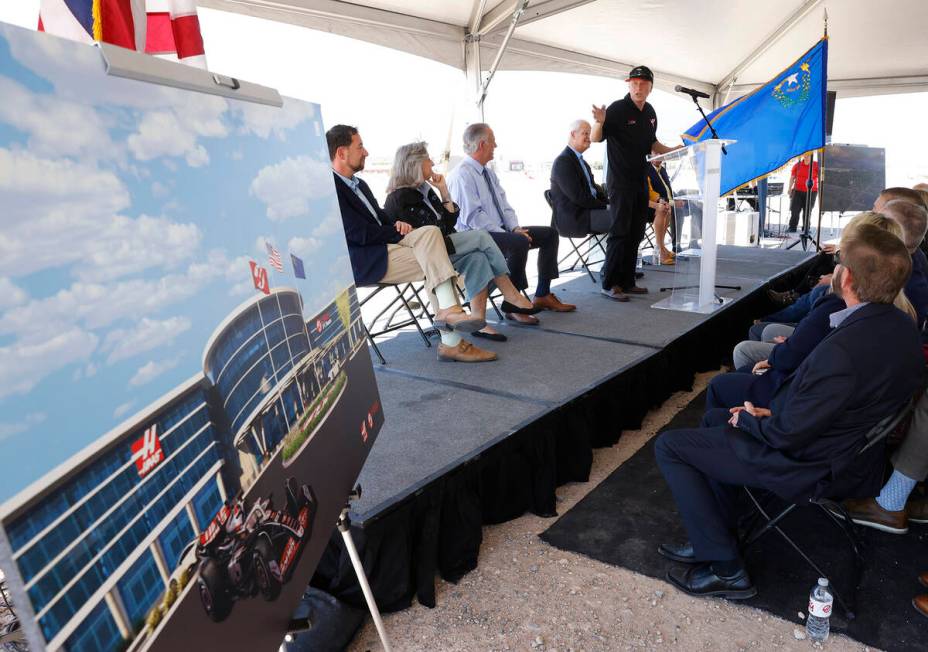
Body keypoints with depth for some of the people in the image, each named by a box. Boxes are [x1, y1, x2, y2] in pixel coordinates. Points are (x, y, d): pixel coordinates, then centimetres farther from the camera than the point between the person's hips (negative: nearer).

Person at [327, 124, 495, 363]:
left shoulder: (358, 183, 20)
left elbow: (380, 218, 24)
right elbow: (358, 234, -19)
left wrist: (397, 224, -1)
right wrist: (401, 232, -9)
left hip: (383, 246, 9)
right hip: (363, 261, -9)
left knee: (430, 232, -13)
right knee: (434, 264, -17)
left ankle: (449, 311, -18)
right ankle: (451, 342, -17)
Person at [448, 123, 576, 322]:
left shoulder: (488, 173, 16)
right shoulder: (462, 175, -13)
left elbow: (504, 206, 16)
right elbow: (472, 216, -21)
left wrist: (516, 228, -5)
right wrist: (510, 234, -21)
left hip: (499, 231, 10)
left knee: (550, 234, 3)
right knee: (519, 243, -36)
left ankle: (542, 295, 5)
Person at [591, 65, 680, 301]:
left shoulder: (650, 112, 12)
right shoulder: (617, 108, -10)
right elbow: (596, 138, -15)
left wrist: (673, 151, 13)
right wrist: (599, 122, -33)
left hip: (640, 181, 8)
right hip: (620, 181, -8)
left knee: (636, 233, 10)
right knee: (619, 232, -8)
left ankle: (627, 281, 17)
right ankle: (609, 284, -2)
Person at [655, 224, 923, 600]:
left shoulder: (843, 350, -35)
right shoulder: (900, 327, -4)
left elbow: (788, 434, -26)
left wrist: (748, 419, -6)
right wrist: (774, 413, 1)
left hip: (810, 466, -10)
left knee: (669, 447, -3)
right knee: (715, 418, 25)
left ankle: (726, 568, 4)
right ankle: (716, 536, 27)